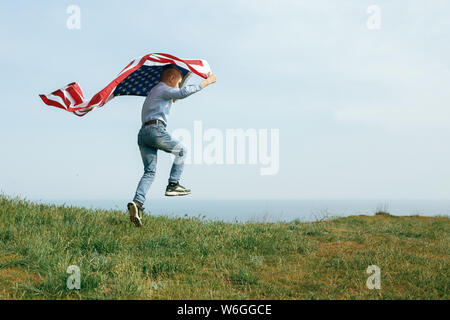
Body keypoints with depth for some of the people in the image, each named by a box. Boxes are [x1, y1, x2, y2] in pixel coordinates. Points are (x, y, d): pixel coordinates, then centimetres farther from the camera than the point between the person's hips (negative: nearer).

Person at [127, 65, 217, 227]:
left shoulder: (153, 91, 31)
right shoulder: (164, 89, 3)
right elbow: (184, 92, -17)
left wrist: (172, 100, 54)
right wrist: (206, 82, -12)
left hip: (142, 133, 8)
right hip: (155, 129, -8)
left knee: (150, 172, 5)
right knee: (181, 151, 14)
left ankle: (137, 202, -15)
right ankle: (173, 184, 5)